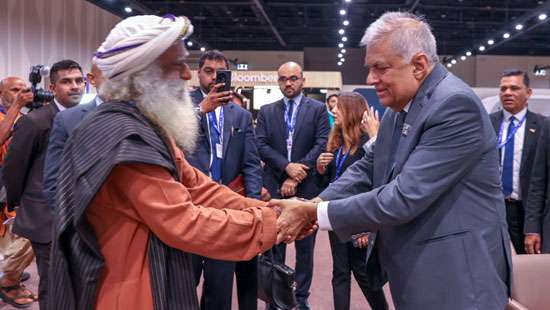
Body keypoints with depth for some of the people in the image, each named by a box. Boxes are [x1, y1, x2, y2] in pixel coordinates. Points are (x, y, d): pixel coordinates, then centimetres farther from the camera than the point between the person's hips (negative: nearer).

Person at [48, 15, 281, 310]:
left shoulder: (147, 126, 8)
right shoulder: (122, 136, -25)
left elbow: (197, 187, 4)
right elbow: (185, 224, -27)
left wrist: (267, 210, -6)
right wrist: (270, 221, -19)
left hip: (158, 284, 10)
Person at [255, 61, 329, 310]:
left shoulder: (318, 109, 3)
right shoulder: (266, 111, 9)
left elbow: (322, 145, -6)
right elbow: (261, 145, -1)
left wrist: (297, 177, -12)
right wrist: (287, 166, -15)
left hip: (306, 188, -1)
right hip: (274, 187, 2)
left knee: (305, 247, 7)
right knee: (273, 245, 8)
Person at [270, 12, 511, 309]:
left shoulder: (455, 104, -23)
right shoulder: (399, 107, 5)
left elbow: (404, 197, -28)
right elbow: (368, 167, 10)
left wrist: (314, 212, -21)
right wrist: (314, 204, -6)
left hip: (454, 276, -8)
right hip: (415, 268, 8)